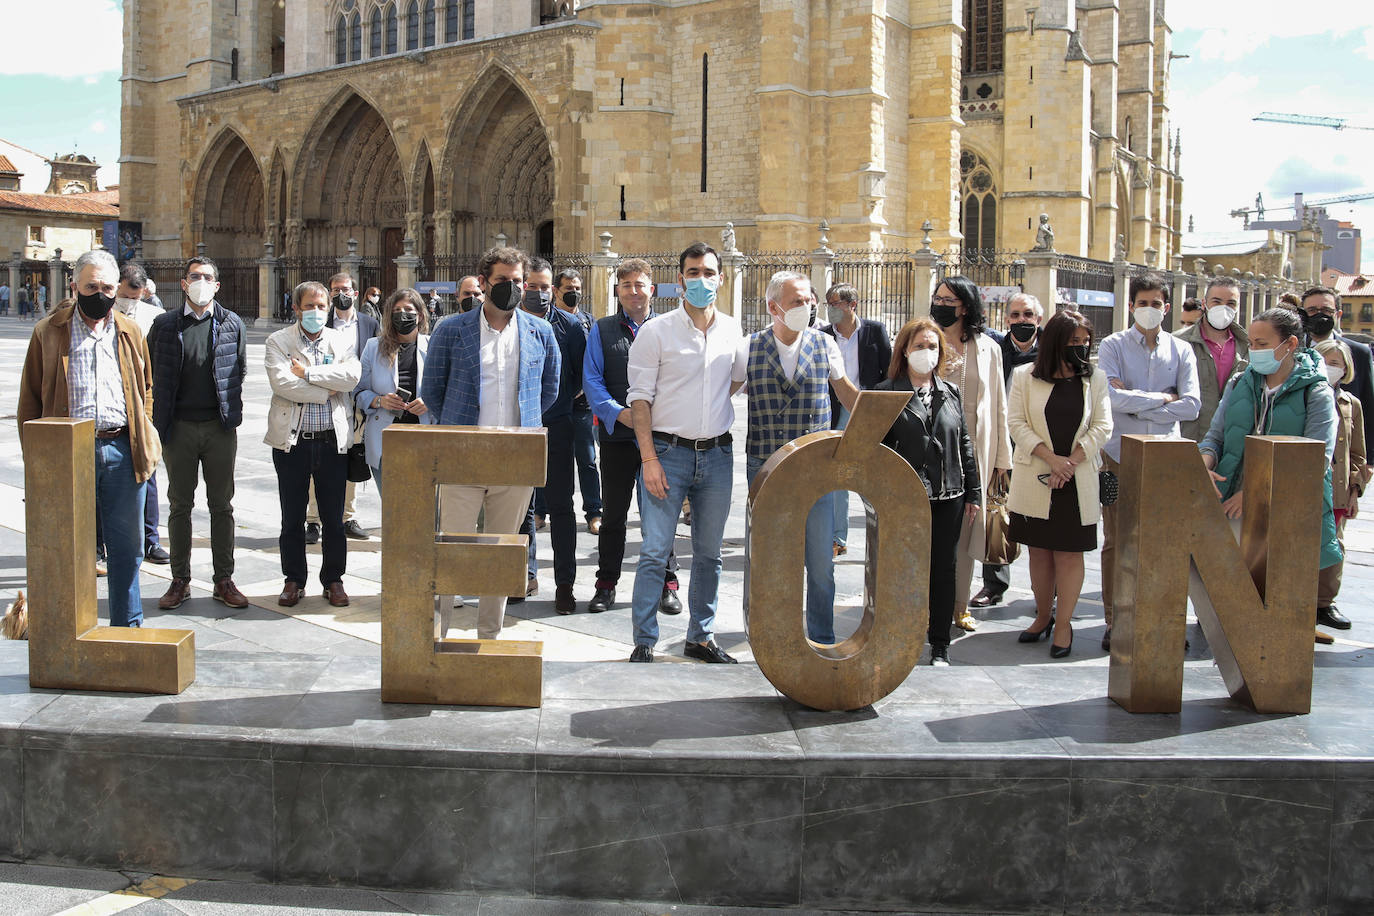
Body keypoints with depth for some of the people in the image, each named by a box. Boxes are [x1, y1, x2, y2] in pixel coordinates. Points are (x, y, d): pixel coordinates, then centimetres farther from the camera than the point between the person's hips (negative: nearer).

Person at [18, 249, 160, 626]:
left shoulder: (130, 333, 13)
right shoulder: (49, 332, 5)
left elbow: (146, 389, 20)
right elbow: (30, 398, 6)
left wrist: (144, 443, 10)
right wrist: (35, 454, 0)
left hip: (123, 450, 2)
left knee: (127, 545, 8)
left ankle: (128, 625, 21)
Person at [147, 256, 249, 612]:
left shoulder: (232, 324, 3)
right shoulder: (165, 325, 2)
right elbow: (150, 373, 7)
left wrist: (231, 412, 6)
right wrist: (160, 418, 3)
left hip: (220, 426, 0)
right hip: (179, 426, 0)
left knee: (221, 505, 6)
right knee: (180, 505, 8)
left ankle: (224, 580, 14)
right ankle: (180, 580, 17)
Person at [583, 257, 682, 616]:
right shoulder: (602, 330, 8)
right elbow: (592, 379, 2)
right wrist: (618, 412, -13)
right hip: (617, 434, 0)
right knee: (613, 512, 8)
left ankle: (666, 584, 15)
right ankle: (606, 583, 18)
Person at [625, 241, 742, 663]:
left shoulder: (734, 331, 9)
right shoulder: (656, 332, -2)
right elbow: (640, 397, -5)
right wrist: (649, 457, -12)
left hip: (718, 454, 4)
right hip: (669, 452, -4)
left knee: (709, 552, 11)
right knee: (655, 551, -6)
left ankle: (700, 636, 22)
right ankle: (644, 642, 2)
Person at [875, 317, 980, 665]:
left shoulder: (951, 393, 11)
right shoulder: (888, 392, -1)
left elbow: (965, 443, 13)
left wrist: (973, 492, 11)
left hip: (949, 496, 4)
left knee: (944, 570, 8)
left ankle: (940, 646, 18)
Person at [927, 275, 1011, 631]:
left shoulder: (987, 348, 7)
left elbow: (998, 405, 9)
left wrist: (1001, 457, 8)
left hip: (973, 449, 1)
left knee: (965, 525, 6)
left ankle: (959, 605, 17)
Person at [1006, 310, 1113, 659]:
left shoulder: (1095, 378, 6)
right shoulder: (1025, 377, 3)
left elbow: (1102, 427, 0)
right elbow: (1016, 422, -4)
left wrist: (1070, 463, -12)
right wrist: (1051, 458, -15)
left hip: (1078, 482, 0)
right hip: (1035, 479, 0)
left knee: (1070, 551, 0)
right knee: (1039, 549, 7)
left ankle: (1064, 623, 7)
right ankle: (1044, 615, 21)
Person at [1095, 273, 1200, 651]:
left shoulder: (1181, 351, 8)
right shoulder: (1113, 346, 3)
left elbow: (1191, 406, -4)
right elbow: (1114, 397, -13)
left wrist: (1137, 404, -9)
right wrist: (1164, 398, -6)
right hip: (1120, 455, -1)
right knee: (1116, 542, 2)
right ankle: (1115, 621, 10)